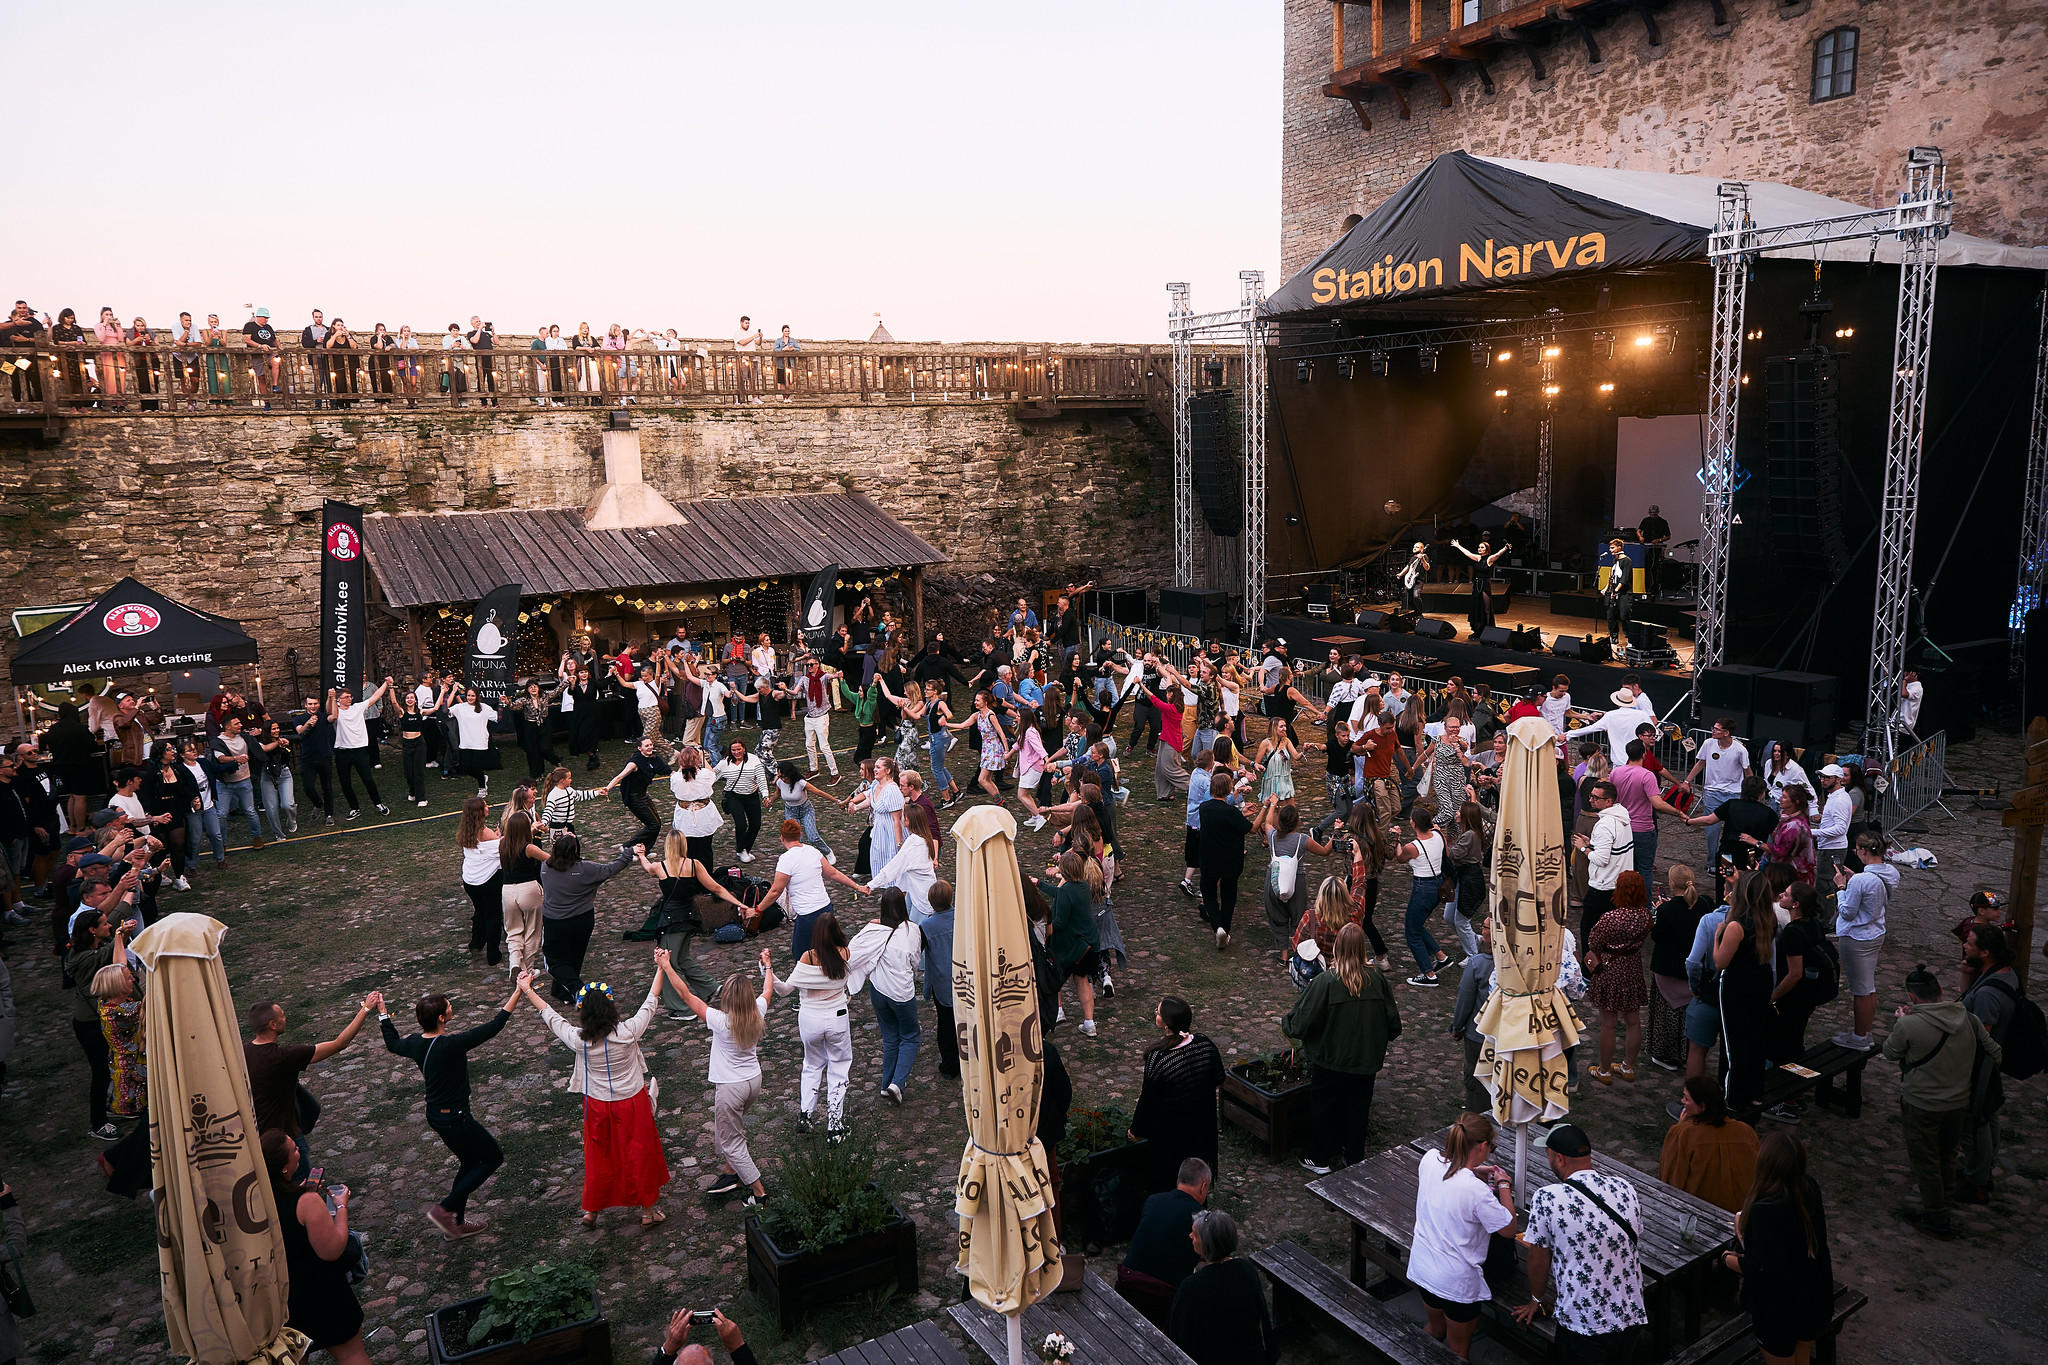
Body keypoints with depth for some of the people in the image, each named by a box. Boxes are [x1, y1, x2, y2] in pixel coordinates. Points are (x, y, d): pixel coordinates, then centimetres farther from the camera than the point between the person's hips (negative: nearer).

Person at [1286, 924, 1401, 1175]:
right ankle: (1354, 1157, 30)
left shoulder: (1326, 981, -21)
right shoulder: (1376, 978, -10)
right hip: (1365, 1058, 3)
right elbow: (1392, 1021, -1)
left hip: (1330, 1058, -3)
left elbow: (1304, 1018, -14)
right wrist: (1377, 1041, 18)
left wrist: (1287, 1026, 7)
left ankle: (1321, 1159, 24)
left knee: (1324, 1106, 14)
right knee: (1358, 1106, 18)